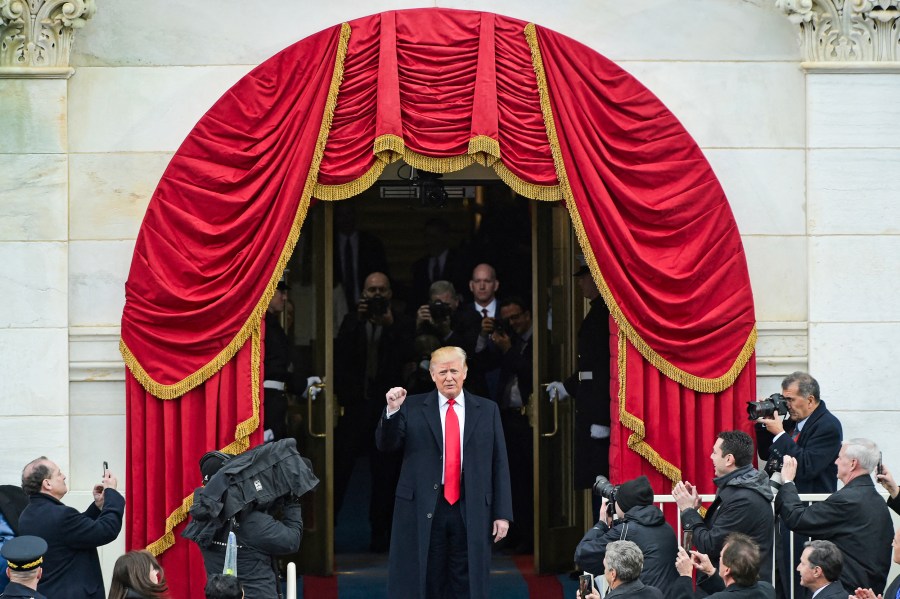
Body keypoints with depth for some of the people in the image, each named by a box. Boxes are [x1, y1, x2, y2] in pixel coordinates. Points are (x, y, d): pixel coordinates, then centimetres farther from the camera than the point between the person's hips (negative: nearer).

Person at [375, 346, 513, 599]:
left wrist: (502, 513, 2)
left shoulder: (487, 410, 9)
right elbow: (386, 444, 0)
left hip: (471, 512, 1)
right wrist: (392, 410, -18)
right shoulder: (412, 407, 6)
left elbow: (499, 464, 7)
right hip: (423, 510, -1)